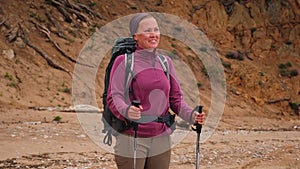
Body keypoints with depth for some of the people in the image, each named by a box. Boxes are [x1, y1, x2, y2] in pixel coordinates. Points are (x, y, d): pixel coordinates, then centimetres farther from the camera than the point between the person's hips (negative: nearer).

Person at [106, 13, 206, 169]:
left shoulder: (165, 62, 10)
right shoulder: (124, 62, -6)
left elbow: (175, 97, 12)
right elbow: (114, 97, -14)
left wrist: (191, 115, -7)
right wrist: (127, 111, -35)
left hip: (161, 140, 5)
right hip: (131, 141, -5)